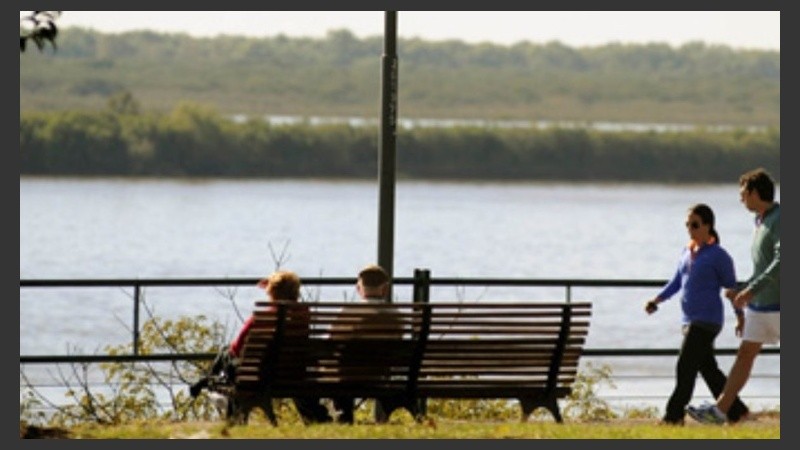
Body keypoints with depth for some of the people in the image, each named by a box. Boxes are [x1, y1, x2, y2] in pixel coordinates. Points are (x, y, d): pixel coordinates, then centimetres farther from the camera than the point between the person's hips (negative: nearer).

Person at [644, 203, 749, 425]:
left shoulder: (718, 256, -6)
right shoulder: (687, 253, 15)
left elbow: (731, 287, -2)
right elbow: (676, 282, 17)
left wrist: (740, 316, 2)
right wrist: (657, 300, 3)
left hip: (707, 321, -8)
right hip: (691, 321, 8)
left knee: (685, 367, -12)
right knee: (708, 369, 10)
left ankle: (674, 414, -10)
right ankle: (736, 410, 19)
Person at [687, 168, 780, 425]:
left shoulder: (780, 219, -15)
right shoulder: (761, 222, 14)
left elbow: (781, 262, -26)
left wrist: (751, 290, -26)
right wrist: (741, 290, 15)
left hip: (777, 305, -9)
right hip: (758, 305, 9)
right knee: (745, 354, 5)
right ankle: (720, 410, 4)